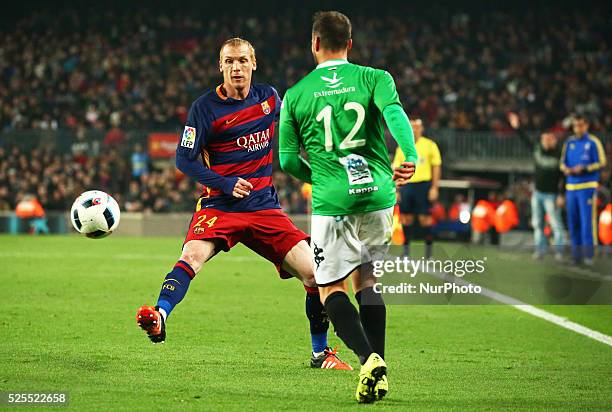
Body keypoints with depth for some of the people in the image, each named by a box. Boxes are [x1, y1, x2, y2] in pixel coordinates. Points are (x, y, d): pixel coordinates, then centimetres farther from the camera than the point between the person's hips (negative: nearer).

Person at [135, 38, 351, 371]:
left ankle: (320, 353, 9)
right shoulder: (205, 107, -7)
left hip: (264, 205, 3)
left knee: (313, 273, -6)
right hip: (219, 204, -3)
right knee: (193, 254, -33)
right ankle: (159, 317, -42)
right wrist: (225, 184, -18)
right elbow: (184, 159, -8)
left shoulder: (268, 97, 6)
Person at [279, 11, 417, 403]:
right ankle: (378, 368, 10)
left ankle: (369, 357, -17)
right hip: (378, 194, 2)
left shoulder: (295, 94, 5)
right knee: (365, 279, 18)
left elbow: (287, 159, 8)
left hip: (331, 202, -2)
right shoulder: (375, 78, 5)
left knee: (332, 288, 6)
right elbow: (394, 111, -17)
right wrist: (411, 158, -28)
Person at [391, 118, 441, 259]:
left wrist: (434, 188, -6)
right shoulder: (402, 148, 11)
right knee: (406, 218, 2)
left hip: (423, 184, -3)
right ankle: (406, 251, 9)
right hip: (406, 185, 3)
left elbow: (436, 167, 2)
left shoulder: (430, 145, 3)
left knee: (425, 218, -5)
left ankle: (429, 251, 3)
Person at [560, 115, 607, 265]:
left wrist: (584, 169, -16)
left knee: (587, 221, -10)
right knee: (573, 222, 5)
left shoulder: (593, 142, -3)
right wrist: (566, 169, -6)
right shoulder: (569, 143, 12)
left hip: (587, 187, -5)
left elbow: (601, 163, -5)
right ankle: (577, 254, 12)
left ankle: (589, 255, -9)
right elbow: (563, 162, 17)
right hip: (571, 186, 5)